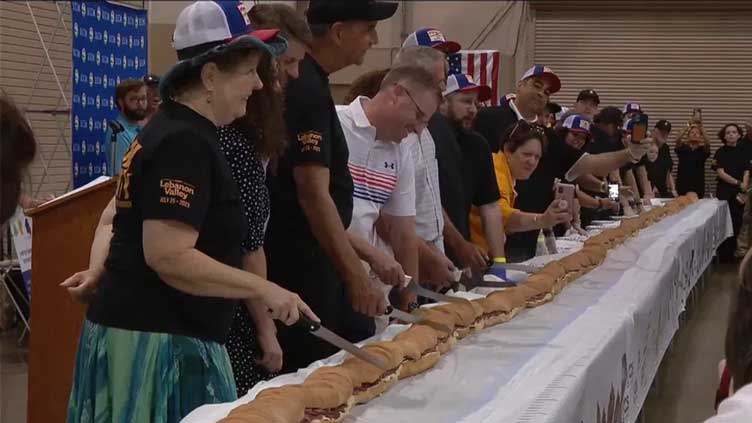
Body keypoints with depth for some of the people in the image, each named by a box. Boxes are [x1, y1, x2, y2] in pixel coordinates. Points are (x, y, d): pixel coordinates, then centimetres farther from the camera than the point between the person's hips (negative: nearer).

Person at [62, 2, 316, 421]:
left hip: (139, 326, 10)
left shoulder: (174, 130, 14)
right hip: (155, 339, -10)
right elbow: (167, 256, -26)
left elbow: (119, 214, 20)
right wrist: (264, 288, -21)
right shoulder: (185, 143, -19)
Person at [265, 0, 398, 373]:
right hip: (301, 263, -10)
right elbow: (315, 197, -24)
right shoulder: (307, 92, -19)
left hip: (313, 258, 10)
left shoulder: (307, 83, 12)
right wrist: (356, 275, -25)